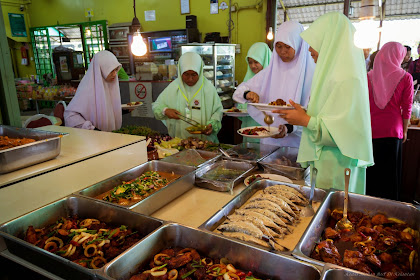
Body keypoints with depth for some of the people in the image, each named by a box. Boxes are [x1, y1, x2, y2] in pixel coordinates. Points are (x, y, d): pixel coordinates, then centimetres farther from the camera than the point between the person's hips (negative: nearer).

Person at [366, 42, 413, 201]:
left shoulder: (370, 76, -1)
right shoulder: (406, 77, -5)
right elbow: (406, 108, -2)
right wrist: (404, 131, 9)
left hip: (371, 130, 1)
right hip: (393, 131, -1)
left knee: (370, 170, 13)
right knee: (390, 172, 11)